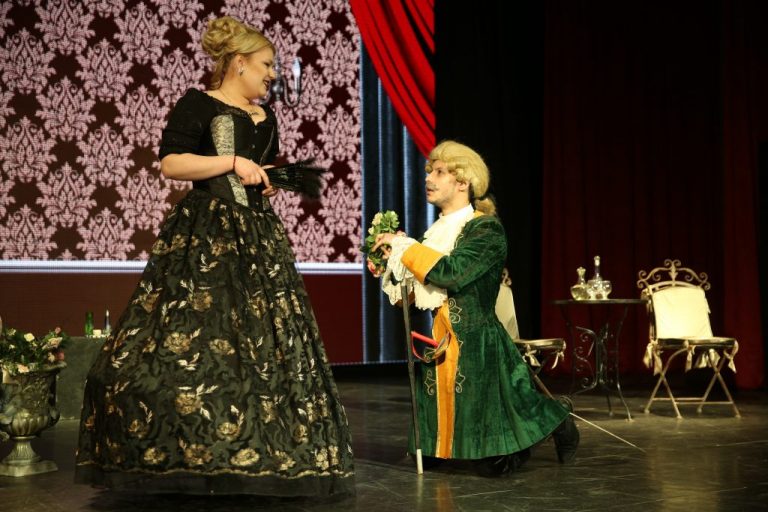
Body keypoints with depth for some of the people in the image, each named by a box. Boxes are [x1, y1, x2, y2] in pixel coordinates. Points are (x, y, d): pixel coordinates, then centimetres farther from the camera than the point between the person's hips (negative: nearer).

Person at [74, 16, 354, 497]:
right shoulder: (197, 104, -1)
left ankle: (255, 450, 8)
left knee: (265, 343, 1)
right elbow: (171, 163, -11)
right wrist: (233, 161, -15)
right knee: (186, 342, -11)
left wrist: (273, 182, 7)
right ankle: (174, 453, -1)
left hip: (257, 236, 7)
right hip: (203, 236, -7)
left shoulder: (265, 117, 19)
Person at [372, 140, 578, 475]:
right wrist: (396, 257, 3)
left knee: (492, 464, -3)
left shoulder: (486, 228, -8)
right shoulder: (437, 230, 14)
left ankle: (557, 425, 24)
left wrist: (405, 246, -13)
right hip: (435, 346, 7)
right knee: (428, 457, 7)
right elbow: (416, 290, 17)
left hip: (474, 349, -7)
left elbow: (451, 273, -23)